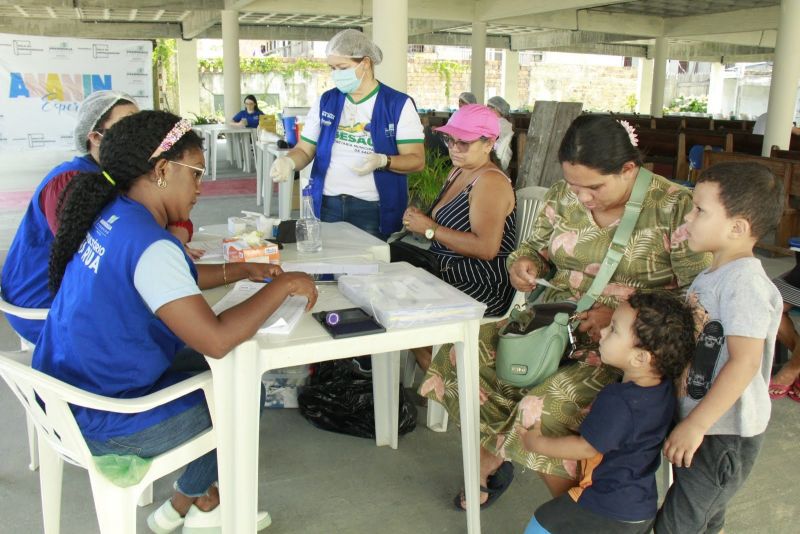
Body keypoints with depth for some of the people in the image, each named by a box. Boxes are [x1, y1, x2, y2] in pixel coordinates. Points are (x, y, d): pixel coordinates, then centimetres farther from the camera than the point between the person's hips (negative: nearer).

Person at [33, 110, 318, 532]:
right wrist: (282, 286, -23)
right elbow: (216, 340, -34)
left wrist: (241, 271, 11)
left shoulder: (112, 214, 0)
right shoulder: (148, 245, -29)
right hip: (97, 422, -9)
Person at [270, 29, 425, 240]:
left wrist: (383, 161, -25)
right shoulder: (325, 101, 7)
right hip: (328, 205, 3)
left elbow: (417, 160, -7)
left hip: (374, 209, -3)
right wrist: (288, 161, -12)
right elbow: (304, 150, 10)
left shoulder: (398, 104, -4)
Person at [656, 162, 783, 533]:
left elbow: (745, 361, -28)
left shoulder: (744, 280, -21)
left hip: (725, 436, -9)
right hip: (704, 426, 9)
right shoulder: (712, 275, 8)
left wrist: (695, 425, -27)